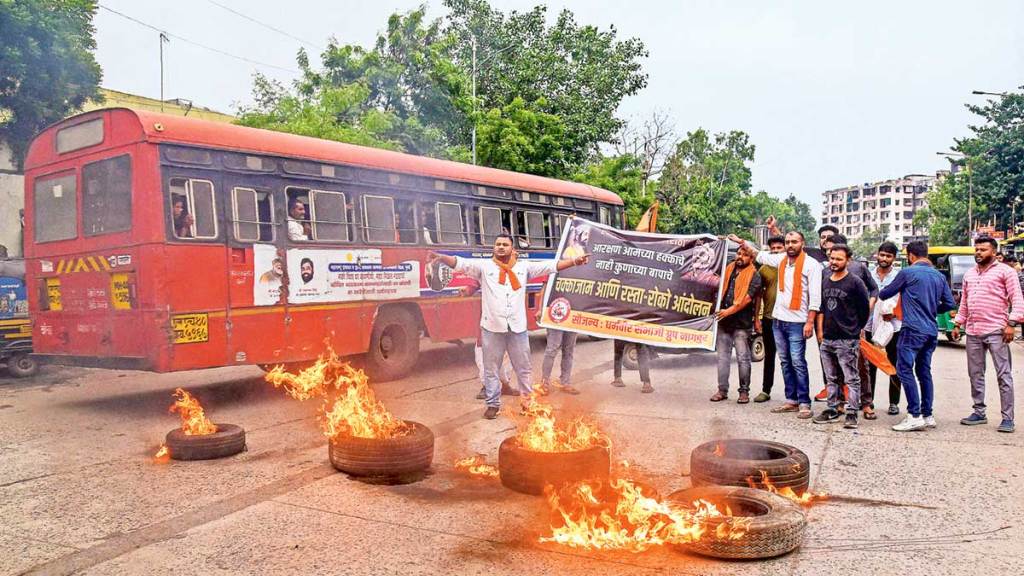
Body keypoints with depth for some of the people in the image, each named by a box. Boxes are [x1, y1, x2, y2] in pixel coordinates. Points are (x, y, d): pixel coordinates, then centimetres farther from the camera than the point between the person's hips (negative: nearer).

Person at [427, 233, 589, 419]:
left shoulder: (524, 266, 8)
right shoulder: (483, 266, 1)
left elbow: (552, 265, 7)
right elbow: (460, 262, -10)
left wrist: (575, 261, -1)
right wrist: (441, 257, -27)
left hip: (518, 327, 1)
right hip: (492, 328, -1)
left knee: (523, 368, 12)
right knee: (491, 369, 8)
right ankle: (493, 404, 21)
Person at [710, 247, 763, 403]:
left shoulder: (754, 276, -4)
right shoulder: (728, 270, 12)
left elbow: (747, 298, -14)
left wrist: (729, 311, -21)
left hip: (741, 323, -5)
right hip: (723, 321, 5)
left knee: (743, 358, 0)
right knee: (722, 357, 8)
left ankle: (744, 391, 10)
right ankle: (722, 390, 15)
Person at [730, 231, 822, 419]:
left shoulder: (811, 264, -8)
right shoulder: (781, 259, 10)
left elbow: (815, 296, -11)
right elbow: (760, 255, 26)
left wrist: (810, 322, -16)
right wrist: (741, 242, 28)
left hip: (797, 322, -7)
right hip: (778, 320, 7)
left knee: (797, 363, -8)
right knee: (785, 362, 10)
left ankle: (804, 404, -3)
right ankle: (791, 400, 17)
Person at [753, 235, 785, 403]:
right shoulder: (764, 269, 6)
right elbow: (759, 295, 9)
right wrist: (756, 318, 5)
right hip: (768, 318, 3)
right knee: (769, 356, 12)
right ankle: (766, 390, 20)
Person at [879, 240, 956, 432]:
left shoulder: (908, 272, -7)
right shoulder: (939, 276, 12)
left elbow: (884, 294, 2)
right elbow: (949, 304, 15)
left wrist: (880, 293, 25)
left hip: (913, 330, -7)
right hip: (931, 331, 7)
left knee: (905, 369, -6)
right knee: (924, 371, 13)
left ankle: (915, 416, -11)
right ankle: (927, 415, 17)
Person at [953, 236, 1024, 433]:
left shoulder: (1004, 271, 0)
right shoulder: (969, 274, 18)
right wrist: (958, 324, 17)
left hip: (996, 331, -6)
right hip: (973, 331, 6)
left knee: (1004, 375, -4)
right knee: (975, 374, 10)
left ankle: (1007, 418, -2)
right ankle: (979, 413, 19)